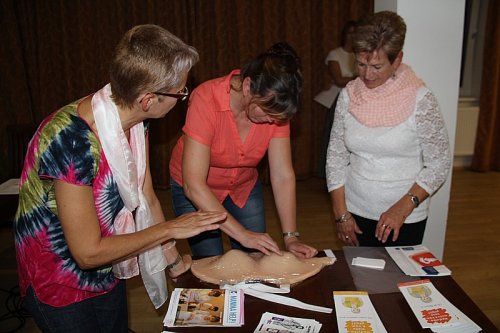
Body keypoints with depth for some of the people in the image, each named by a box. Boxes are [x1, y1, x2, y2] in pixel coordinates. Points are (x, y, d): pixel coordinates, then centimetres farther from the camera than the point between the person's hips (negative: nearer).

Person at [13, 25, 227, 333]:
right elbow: (88, 253, -28)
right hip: (60, 284, -6)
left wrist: (174, 261, 4)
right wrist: (170, 229, -21)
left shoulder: (135, 119, -11)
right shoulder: (72, 142, -35)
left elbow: (146, 198, -2)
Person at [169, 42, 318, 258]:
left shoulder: (275, 107, -20)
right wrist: (242, 234, -36)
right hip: (195, 193, -3)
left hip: (244, 188, 4)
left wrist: (290, 237, -24)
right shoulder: (206, 99, -32)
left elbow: (283, 176, -18)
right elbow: (194, 186, -34)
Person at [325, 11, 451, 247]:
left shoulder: (420, 100, -12)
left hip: (405, 219, -2)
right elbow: (336, 157, 0)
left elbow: (439, 163, -8)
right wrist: (341, 214, -1)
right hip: (356, 213, 3)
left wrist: (402, 208, -17)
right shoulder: (348, 95, -4)